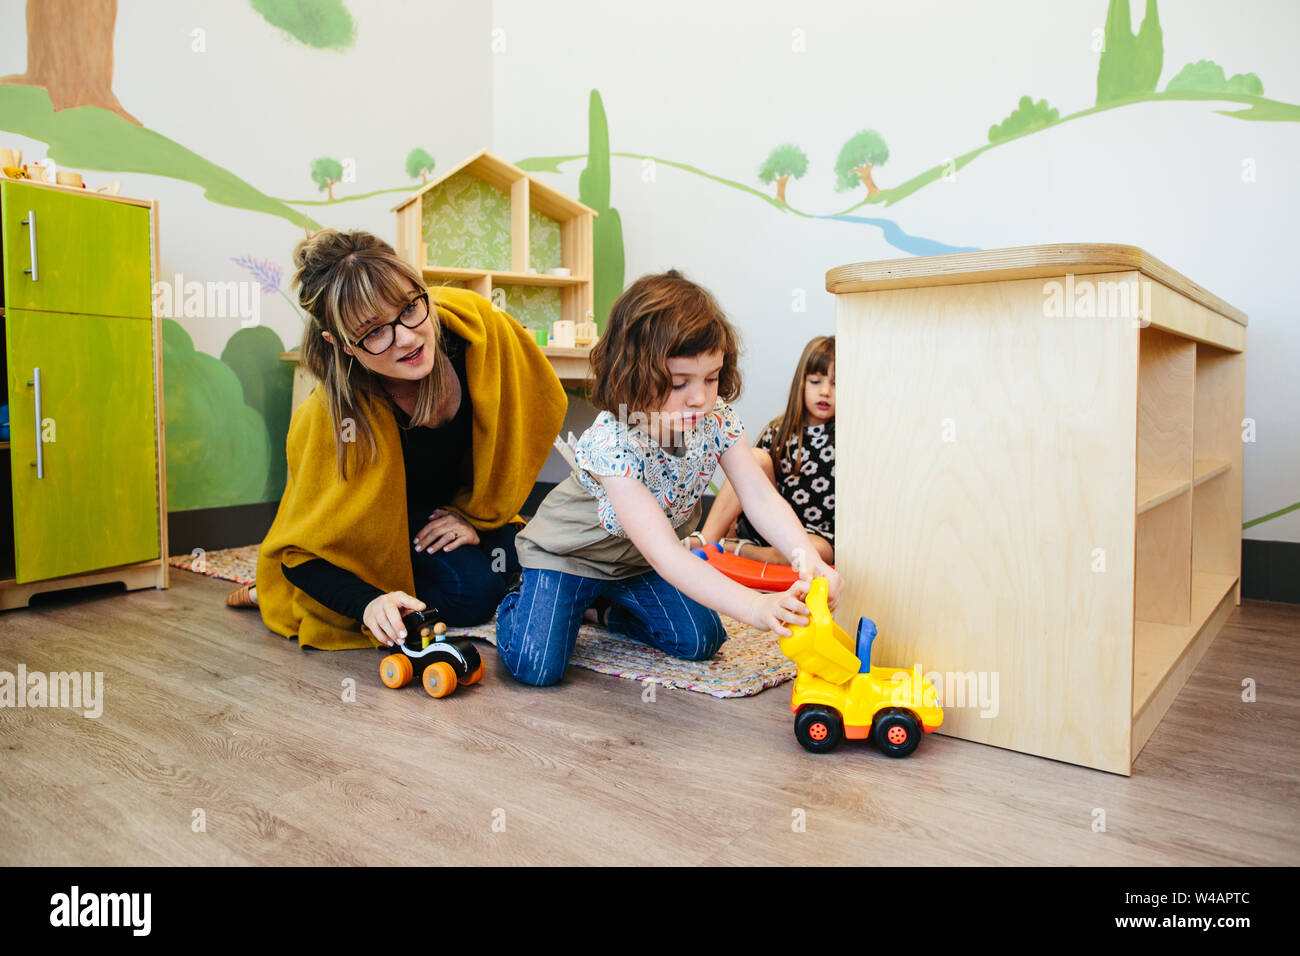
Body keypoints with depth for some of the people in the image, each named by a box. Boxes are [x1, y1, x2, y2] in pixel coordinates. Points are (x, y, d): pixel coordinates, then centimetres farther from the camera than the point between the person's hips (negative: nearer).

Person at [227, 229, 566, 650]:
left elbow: (527, 415, -10)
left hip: (458, 504, 4)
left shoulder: (475, 322, -29)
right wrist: (368, 603, -42)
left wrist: (474, 514, -12)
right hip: (378, 530, -4)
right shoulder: (331, 418, -35)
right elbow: (303, 552, -24)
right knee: (471, 589, -23)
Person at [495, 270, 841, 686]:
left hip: (637, 560, 6)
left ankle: (604, 609, 19)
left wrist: (810, 561, -41)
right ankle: (520, 600, 16)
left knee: (701, 642, -5)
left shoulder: (717, 419, -19)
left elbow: (763, 499, -22)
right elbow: (663, 552, -43)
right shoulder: (611, 443, -38)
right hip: (569, 553, -5)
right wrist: (754, 607, -53)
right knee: (537, 666, -18)